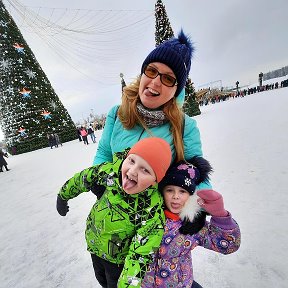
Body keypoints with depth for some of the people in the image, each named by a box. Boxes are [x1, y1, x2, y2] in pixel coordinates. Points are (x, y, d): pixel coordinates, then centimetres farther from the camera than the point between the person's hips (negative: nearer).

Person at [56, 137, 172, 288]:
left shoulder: (153, 210, -38)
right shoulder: (108, 171, -28)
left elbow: (140, 255, -29)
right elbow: (81, 179, -8)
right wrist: (63, 196, 8)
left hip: (119, 260, -4)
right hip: (94, 246, 5)